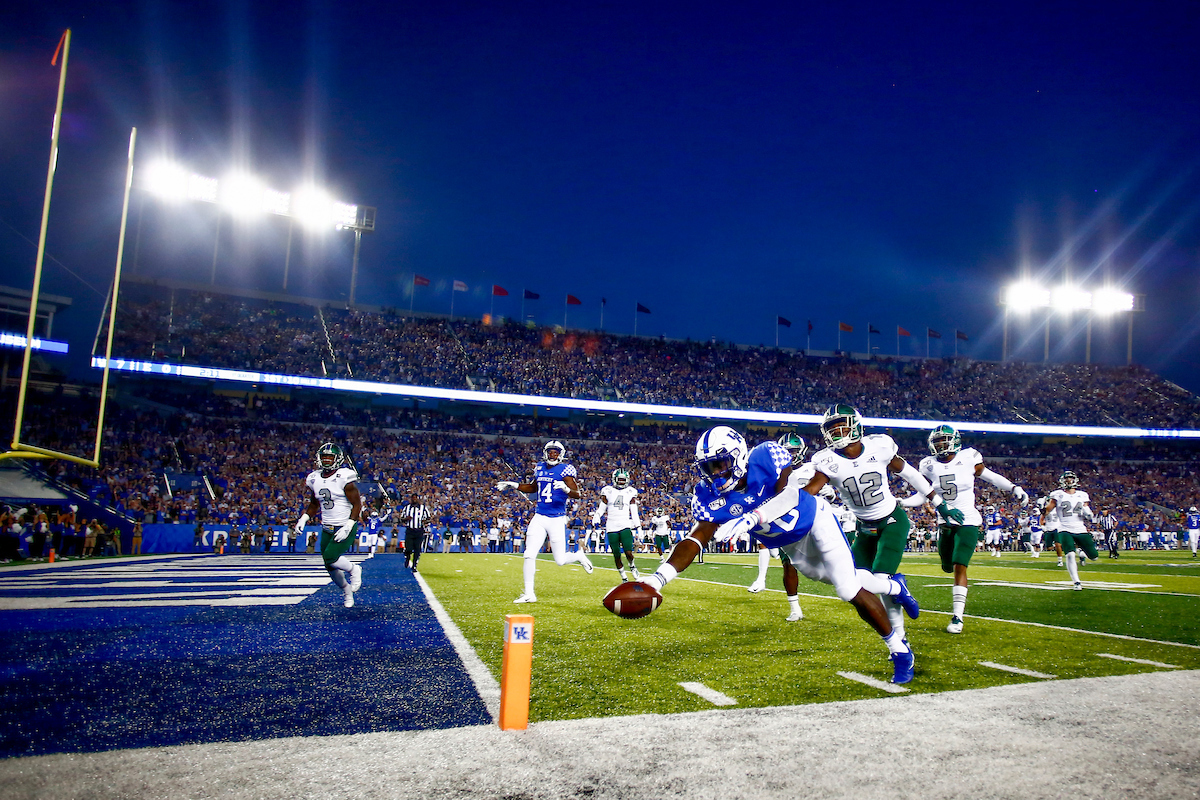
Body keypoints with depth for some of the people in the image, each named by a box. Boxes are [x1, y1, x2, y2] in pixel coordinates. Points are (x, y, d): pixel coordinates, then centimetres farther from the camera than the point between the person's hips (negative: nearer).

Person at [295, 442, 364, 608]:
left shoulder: (345, 478, -14)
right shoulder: (315, 479, 6)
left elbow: (357, 504, -13)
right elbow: (313, 504, 20)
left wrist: (347, 527, -20)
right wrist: (303, 518, 4)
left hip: (345, 528, -6)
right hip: (327, 529, 6)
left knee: (330, 557, -22)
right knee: (330, 567, 9)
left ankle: (353, 569, 8)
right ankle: (346, 591, 33)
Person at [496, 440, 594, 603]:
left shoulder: (565, 470, -8)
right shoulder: (539, 468, 9)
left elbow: (577, 494, -15)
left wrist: (565, 488, -34)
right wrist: (513, 485, 20)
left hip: (557, 520, -4)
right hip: (539, 518, 5)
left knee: (560, 560, -1)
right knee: (529, 555, -4)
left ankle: (579, 556, 33)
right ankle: (529, 594, 6)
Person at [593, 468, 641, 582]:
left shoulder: (630, 492, 9)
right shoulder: (607, 491, 6)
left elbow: (634, 512, 12)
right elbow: (602, 508, 10)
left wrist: (638, 526, 7)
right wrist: (596, 517, -9)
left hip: (625, 526, 0)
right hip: (612, 528, 0)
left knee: (628, 553, -13)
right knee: (616, 555, 2)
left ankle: (632, 566, 20)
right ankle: (624, 577, 20)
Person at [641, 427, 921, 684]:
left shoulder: (766, 457, -33)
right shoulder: (710, 497, -23)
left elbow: (788, 496, -44)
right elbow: (695, 540, -29)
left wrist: (748, 520, -56)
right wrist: (657, 579, -42)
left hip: (816, 521, -5)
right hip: (790, 545, 5)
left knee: (851, 590, -10)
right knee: (842, 581, 16)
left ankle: (900, 652, 12)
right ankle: (894, 586, 48)